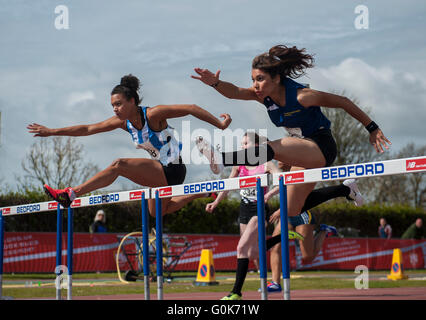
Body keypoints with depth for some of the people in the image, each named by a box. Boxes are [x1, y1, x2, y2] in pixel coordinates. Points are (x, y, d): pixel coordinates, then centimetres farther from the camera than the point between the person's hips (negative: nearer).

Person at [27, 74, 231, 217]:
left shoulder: (153, 114, -19)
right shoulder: (123, 121, 1)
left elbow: (191, 108, -17)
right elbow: (88, 129, 3)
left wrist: (220, 124, -17)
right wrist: (52, 132, 0)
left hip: (173, 169, -9)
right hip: (160, 172, 9)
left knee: (119, 165, -22)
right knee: (156, 212, 26)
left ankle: (72, 193, -20)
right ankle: (199, 193, 33)